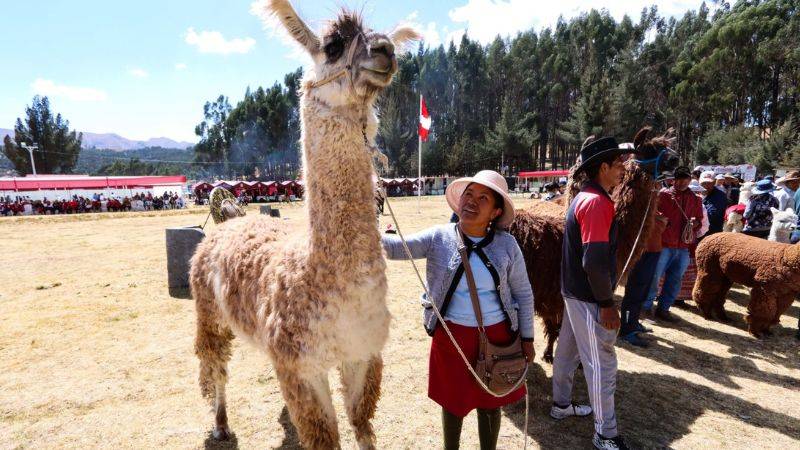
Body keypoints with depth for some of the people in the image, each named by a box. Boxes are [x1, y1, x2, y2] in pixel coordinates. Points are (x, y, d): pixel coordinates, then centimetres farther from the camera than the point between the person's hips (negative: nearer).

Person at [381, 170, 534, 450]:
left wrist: (527, 337, 4)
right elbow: (395, 246, -19)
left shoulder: (506, 244, -6)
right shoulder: (438, 237, -9)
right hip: (451, 334, 0)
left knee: (490, 402, 17)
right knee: (453, 400, 17)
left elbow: (523, 294, 2)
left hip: (497, 335, 1)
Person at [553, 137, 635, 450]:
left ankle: (561, 405, 38)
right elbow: (595, 261, -27)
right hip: (589, 298, -10)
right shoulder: (597, 202, -22)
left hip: (574, 291, 10)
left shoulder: (583, 197, 9)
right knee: (601, 364, 2)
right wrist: (606, 302, -17)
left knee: (568, 351, 21)